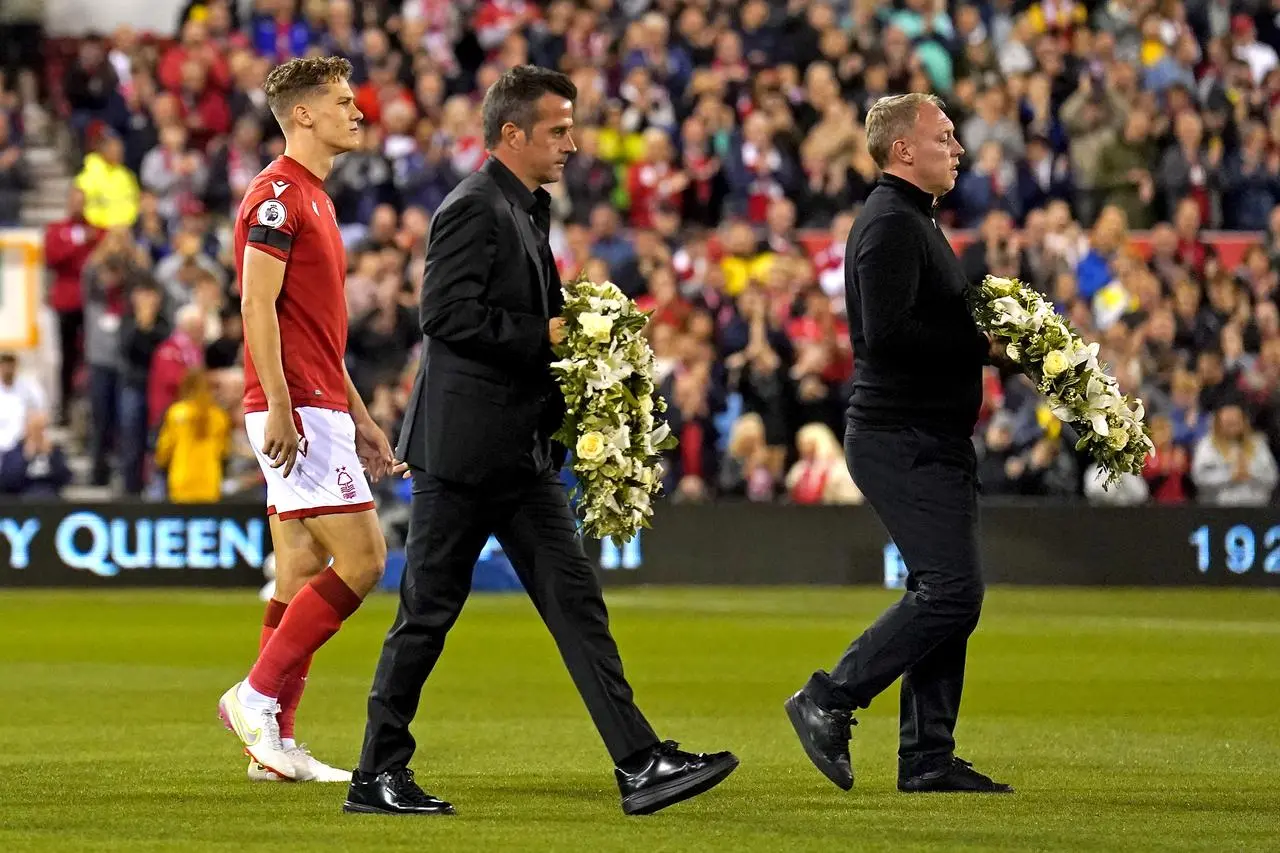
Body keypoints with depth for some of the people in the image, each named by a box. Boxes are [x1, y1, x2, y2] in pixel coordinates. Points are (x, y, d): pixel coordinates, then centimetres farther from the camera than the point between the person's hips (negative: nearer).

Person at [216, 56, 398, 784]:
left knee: (303, 576, 7)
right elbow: (258, 307, -17)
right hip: (295, 411, -10)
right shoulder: (278, 196, -10)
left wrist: (359, 417, 23)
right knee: (361, 558, -13)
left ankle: (276, 743, 7)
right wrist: (278, 408, -22)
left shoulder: (314, 199, 20)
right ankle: (259, 696, -8)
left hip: (319, 409, 10)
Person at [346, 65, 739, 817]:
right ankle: (378, 776, 9)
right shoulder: (475, 209, -13)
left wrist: (570, 329, 8)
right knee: (428, 612, -1)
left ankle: (641, 765, -4)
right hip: (464, 446, -9)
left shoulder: (528, 211, 17)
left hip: (524, 452, 9)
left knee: (576, 602, 1)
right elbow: (448, 314, -22)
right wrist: (545, 336, -17)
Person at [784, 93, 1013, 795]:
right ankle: (828, 703, -6)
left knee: (943, 595, 9)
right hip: (902, 439, -11)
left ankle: (927, 757, 11)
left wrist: (985, 333, 9)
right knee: (951, 591, -13)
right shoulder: (890, 224, -14)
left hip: (931, 440, 11)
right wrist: (981, 344, -16)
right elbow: (887, 334, -24)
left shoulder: (912, 222, 20)